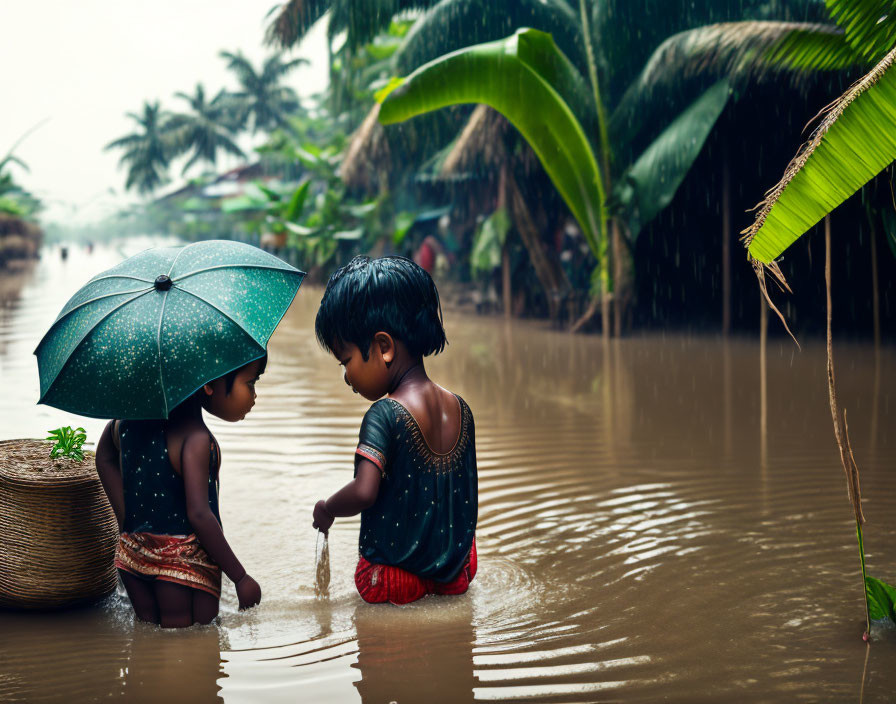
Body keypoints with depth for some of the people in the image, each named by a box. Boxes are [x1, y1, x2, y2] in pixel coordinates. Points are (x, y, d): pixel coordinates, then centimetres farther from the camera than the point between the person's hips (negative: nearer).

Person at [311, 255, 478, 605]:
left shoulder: (385, 415, -20)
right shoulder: (459, 408, 0)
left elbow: (364, 491, -30)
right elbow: (464, 491, 9)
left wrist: (327, 509, -9)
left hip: (392, 578, -6)